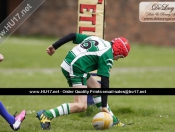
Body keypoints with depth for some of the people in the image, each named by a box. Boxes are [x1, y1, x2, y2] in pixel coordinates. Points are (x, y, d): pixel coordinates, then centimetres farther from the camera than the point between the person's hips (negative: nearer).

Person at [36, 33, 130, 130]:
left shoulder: (95, 38, 17)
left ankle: (113, 121, 25)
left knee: (97, 88, 19)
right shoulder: (108, 56, -6)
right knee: (81, 106, -16)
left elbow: (72, 36, 14)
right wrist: (104, 106, -6)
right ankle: (46, 115, -18)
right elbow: (105, 81, -8)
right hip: (76, 70, -10)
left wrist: (54, 46, 15)